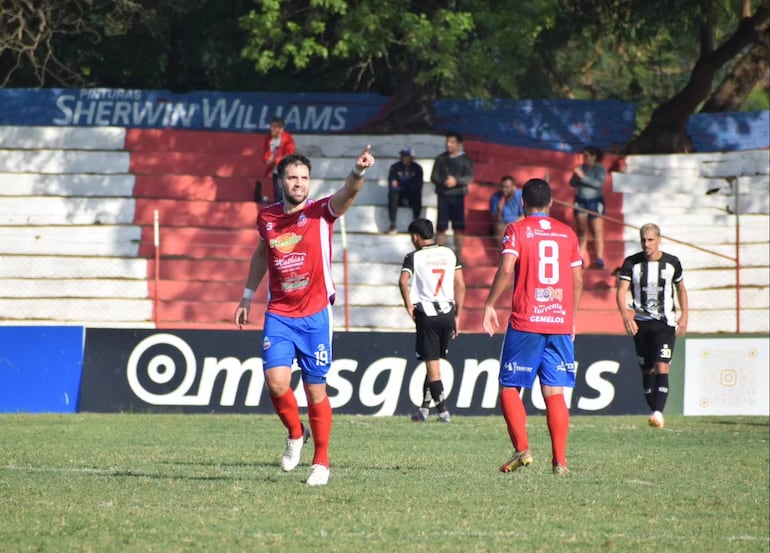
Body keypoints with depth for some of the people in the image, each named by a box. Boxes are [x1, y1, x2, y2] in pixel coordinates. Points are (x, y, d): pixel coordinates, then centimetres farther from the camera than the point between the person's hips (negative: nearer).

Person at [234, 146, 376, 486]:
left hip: (315, 316, -2)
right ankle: (295, 433, 15)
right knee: (276, 382, -14)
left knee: (316, 391, 1)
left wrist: (358, 172, -48)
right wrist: (247, 297, 25)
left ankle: (321, 462, 15)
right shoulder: (266, 218, 4)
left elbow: (347, 194, -27)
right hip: (278, 315, 2)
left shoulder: (321, 213, -6)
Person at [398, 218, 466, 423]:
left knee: (432, 365, -1)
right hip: (447, 313, 4)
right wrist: (457, 316, 12)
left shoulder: (414, 257, -3)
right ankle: (424, 407, 20)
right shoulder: (449, 254, 9)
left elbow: (403, 281, -20)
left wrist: (409, 306, -7)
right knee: (434, 362, 16)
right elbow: (460, 286, 7)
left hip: (426, 314, -4)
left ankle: (443, 410, -8)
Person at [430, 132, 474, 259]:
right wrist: (443, 182, -17)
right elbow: (434, 177, 4)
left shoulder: (465, 160, 5)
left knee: (458, 228, -1)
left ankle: (458, 256, 4)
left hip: (458, 196, -1)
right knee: (441, 227, -2)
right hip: (443, 196, 1)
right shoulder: (441, 159, 9)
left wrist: (456, 181, -23)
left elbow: (469, 178, -4)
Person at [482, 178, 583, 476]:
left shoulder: (517, 230, 0)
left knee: (509, 387, 6)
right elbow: (578, 280, 11)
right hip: (561, 322, 3)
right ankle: (559, 460, -4)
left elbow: (506, 269, -14)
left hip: (525, 322, -3)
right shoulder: (567, 233, 11)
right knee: (555, 393, 3)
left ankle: (522, 449, -8)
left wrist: (489, 304, -5)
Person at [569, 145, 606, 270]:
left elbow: (599, 183, -18)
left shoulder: (600, 169, -4)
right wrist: (576, 176, -15)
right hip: (581, 201, 5)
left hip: (595, 202, -5)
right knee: (582, 231, 3)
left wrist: (583, 177, -20)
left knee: (597, 231, -8)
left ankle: (599, 260, -11)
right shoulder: (581, 168, 9)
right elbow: (572, 183, 6)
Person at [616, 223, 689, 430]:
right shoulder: (632, 263, -1)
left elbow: (680, 288, 17)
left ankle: (658, 413, -26)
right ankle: (654, 412, 19)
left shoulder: (672, 263, 2)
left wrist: (684, 316, 10)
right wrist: (625, 315, -25)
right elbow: (621, 291, -9)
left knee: (662, 367, -17)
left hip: (665, 323, -2)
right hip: (641, 323, 2)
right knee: (647, 370, 7)